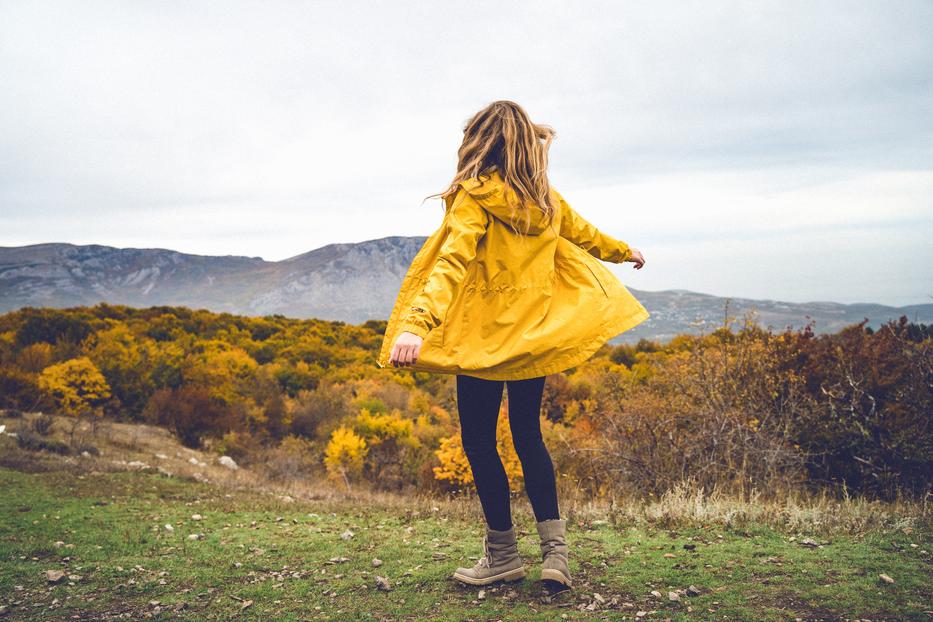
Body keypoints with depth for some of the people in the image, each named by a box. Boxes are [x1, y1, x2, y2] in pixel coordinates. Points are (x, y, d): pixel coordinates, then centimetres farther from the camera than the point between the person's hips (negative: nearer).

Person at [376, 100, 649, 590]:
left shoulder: (474, 198, -13)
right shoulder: (546, 200, 6)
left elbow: (452, 263, -29)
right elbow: (585, 234, 24)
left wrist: (415, 324, -40)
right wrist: (624, 252, 45)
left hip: (485, 336, -6)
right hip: (535, 333, 6)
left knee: (479, 439, 7)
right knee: (527, 435, 17)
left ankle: (503, 554, 16)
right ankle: (555, 546, 10)